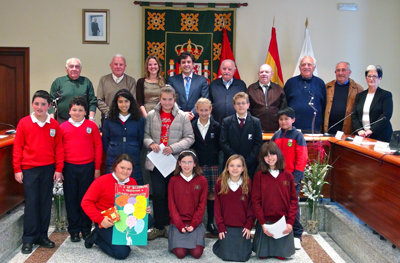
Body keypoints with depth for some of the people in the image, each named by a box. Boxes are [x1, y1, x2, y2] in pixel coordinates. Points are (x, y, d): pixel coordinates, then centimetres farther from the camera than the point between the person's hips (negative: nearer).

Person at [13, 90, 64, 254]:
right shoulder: (24, 123, -2)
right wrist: (17, 169, -3)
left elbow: (59, 148, 5)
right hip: (29, 169, -2)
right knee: (31, 203, 2)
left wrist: (58, 169, 2)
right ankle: (28, 239, 13)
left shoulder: (54, 125, 2)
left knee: (46, 203, 9)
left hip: (48, 169, 2)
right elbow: (17, 147, -1)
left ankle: (42, 236, 21)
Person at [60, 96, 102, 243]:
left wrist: (97, 168, 1)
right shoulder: (63, 127, 6)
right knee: (71, 199, 6)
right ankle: (74, 230, 17)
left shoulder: (92, 126, 4)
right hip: (69, 167, 1)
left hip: (87, 167, -1)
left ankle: (86, 229, 19)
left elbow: (98, 147, 4)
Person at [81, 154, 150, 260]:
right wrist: (100, 219, -21)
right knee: (122, 252, -20)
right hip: (106, 222, -5)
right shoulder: (102, 181, -10)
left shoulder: (132, 182, 5)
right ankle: (97, 237, 7)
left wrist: (144, 209, -8)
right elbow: (86, 202, -11)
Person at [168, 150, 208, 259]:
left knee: (197, 253, -16)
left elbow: (202, 205, 1)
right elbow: (171, 205, 0)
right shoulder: (173, 180, 2)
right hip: (178, 222, 0)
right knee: (180, 253, -17)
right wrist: (180, 225, -10)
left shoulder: (202, 180, 2)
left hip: (195, 223, 1)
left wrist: (193, 224, -9)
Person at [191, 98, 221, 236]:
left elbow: (220, 146, 6)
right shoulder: (191, 126, 4)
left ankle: (210, 223, 18)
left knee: (212, 193, 4)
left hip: (212, 165, 1)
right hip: (196, 166, 0)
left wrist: (214, 155, -5)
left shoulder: (216, 126, 5)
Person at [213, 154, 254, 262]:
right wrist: (220, 227, -5)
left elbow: (251, 206, 1)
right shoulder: (220, 183, -3)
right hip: (226, 227, 0)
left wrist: (249, 226, -5)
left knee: (243, 257, -4)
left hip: (243, 227, 0)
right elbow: (217, 207, 0)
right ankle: (220, 243, 26)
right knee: (227, 256, -6)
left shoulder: (248, 183, -2)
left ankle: (246, 243, 28)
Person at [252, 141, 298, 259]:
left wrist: (290, 222, -7)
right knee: (262, 255, 2)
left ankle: (279, 248, 31)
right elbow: (256, 201, -5)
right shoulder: (259, 176, -3)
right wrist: (262, 223, -11)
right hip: (265, 222, -1)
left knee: (282, 255, 1)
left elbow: (293, 200, 2)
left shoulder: (287, 175, 1)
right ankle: (266, 248, 32)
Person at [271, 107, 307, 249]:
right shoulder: (276, 136, 9)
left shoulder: (298, 136, -4)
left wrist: (296, 178, -13)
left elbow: (302, 158, -8)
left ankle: (296, 235, 11)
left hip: (292, 178, -4)